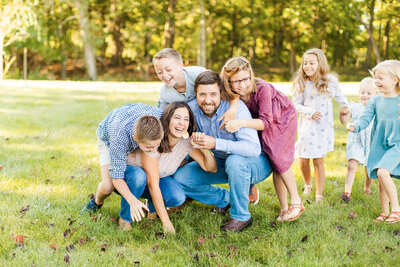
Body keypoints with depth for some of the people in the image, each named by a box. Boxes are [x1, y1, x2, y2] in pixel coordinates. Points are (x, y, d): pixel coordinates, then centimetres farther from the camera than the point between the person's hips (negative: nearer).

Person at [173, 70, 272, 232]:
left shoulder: (235, 107, -28)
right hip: (222, 162, 5)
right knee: (180, 177, -8)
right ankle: (224, 198, 12)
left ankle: (241, 216, -16)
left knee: (234, 161, -38)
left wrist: (215, 143, -44)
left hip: (256, 163, -5)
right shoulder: (192, 108, -14)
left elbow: (254, 149, -38)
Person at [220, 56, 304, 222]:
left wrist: (242, 123, -52)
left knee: (277, 158, -20)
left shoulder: (262, 88, -37)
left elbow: (266, 122, -38)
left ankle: (296, 202, -7)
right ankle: (284, 209, 5)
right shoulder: (230, 93, -22)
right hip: (258, 120, 5)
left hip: (282, 117, -5)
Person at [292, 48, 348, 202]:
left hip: (324, 126, 0)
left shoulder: (330, 81, 2)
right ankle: (308, 186, 34)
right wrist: (310, 113, -13)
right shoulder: (301, 83, -1)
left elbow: (339, 96, 18)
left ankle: (319, 195, 8)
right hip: (306, 126, 1)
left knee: (319, 161, -2)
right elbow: (295, 104, 0)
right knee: (303, 161, 4)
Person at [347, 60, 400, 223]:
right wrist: (355, 126, -21)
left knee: (383, 172, -25)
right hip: (378, 146, 4)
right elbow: (365, 119, -2)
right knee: (381, 181, 8)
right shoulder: (375, 101, 4)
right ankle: (385, 212, 26)